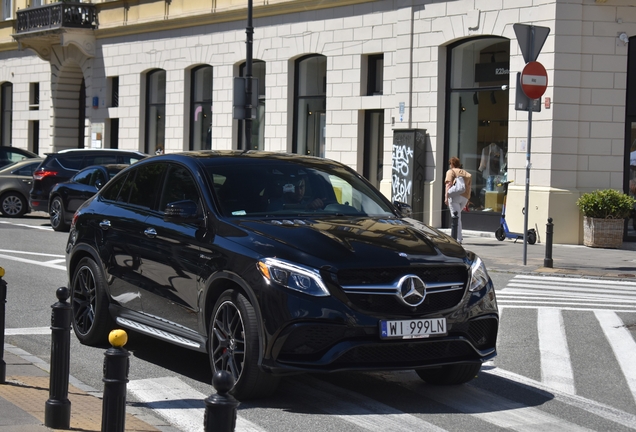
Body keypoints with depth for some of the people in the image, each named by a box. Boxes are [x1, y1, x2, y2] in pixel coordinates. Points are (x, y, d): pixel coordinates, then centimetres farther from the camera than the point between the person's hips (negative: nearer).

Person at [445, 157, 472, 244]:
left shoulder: (451, 171, 4)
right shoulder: (466, 173, 21)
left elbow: (449, 184, -9)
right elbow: (469, 187, 16)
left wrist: (446, 197, -12)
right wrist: (467, 201, 18)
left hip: (454, 195, -6)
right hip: (464, 197, 6)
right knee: (457, 216, 22)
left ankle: (458, 239, -12)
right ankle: (459, 236, 18)